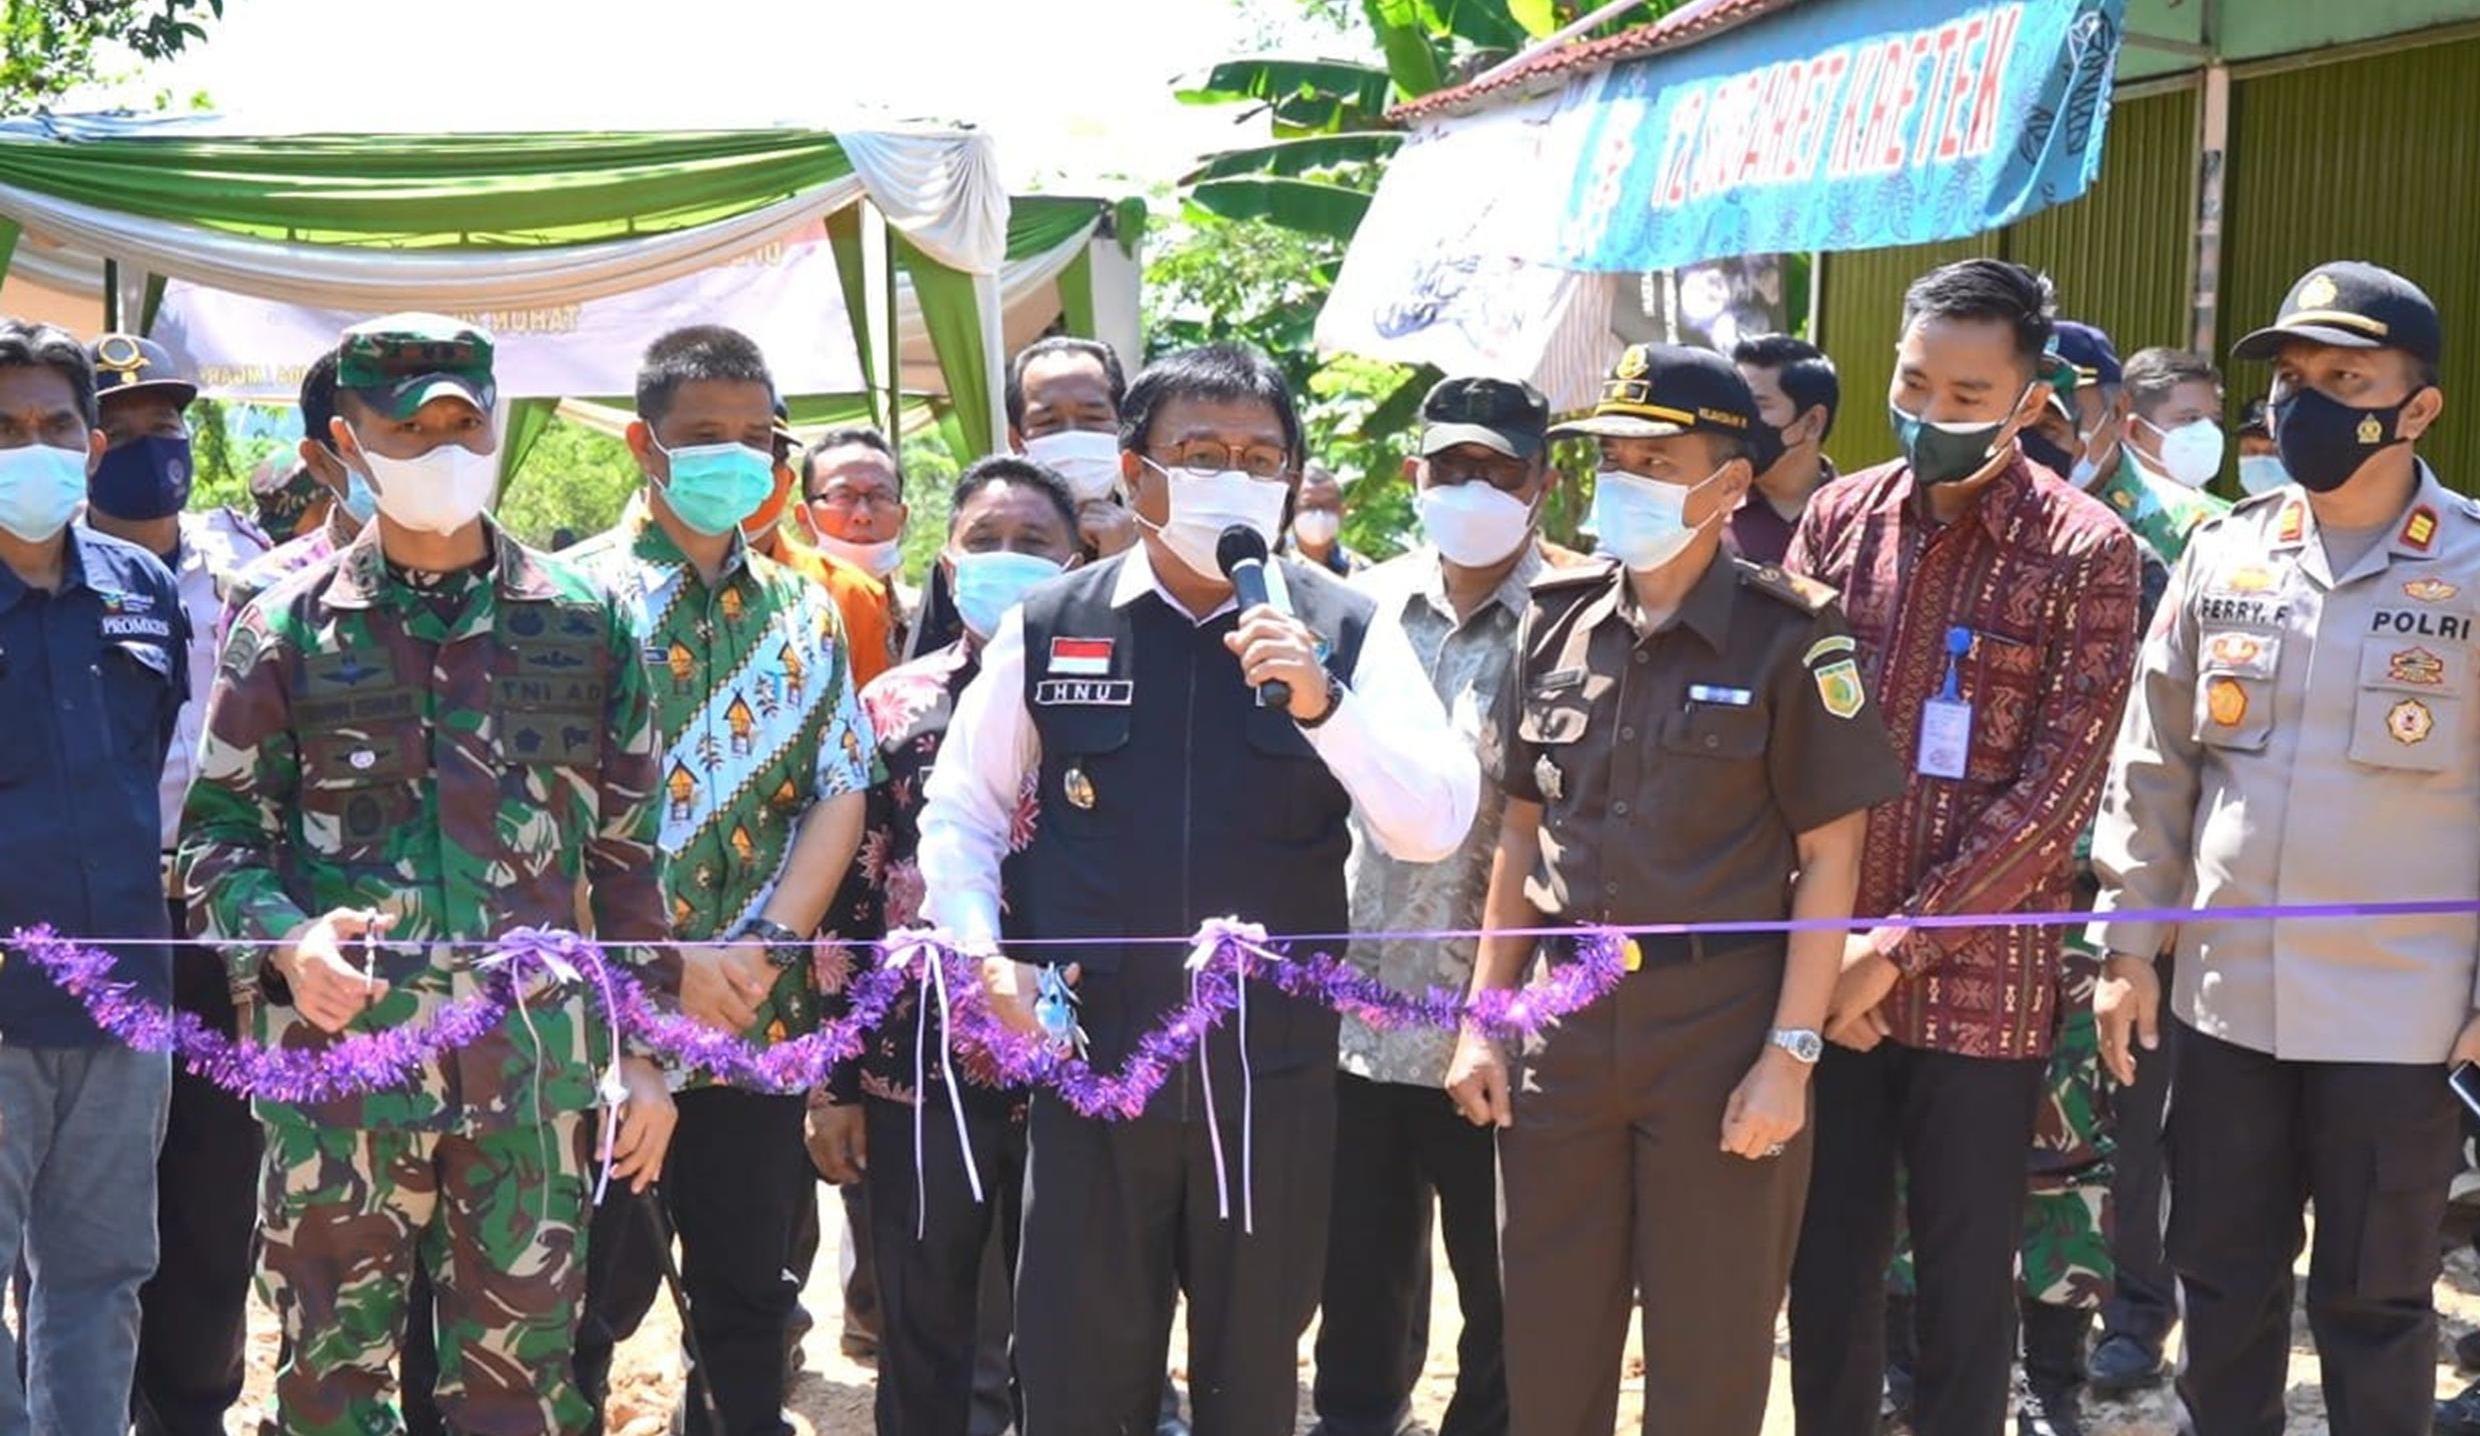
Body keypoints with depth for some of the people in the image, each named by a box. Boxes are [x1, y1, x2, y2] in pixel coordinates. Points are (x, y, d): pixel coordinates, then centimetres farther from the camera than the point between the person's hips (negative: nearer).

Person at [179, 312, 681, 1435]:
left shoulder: (584, 624, 9)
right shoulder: (286, 630, 6)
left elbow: (629, 852, 11)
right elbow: (219, 833, 5)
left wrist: (644, 1047, 7)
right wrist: (286, 937, -15)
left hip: (536, 1059, 1)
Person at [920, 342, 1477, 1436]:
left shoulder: (1346, 632, -2)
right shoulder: (1048, 627, 0)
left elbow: (1435, 828, -9)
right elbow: (961, 809, 10)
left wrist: (1323, 702, -21)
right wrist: (982, 951, -4)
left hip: (1274, 1069, 0)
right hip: (1090, 1058, 0)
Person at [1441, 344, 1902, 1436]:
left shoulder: (1788, 638, -6)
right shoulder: (1557, 625, 8)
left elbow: (1829, 859, -6)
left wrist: (1790, 1054, -12)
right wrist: (1483, 1018, 9)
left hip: (1723, 1028, -4)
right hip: (1568, 1019, 4)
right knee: (1547, 1348, 12)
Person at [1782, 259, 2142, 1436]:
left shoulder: (2084, 553, -6)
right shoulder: (1836, 519, 6)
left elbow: (2057, 785, -11)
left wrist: (1899, 945, -14)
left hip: (1980, 984, -3)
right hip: (1823, 972, 3)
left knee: (1964, 1282, 8)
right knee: (1825, 1264, 12)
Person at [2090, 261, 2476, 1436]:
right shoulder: (2223, 554, 4)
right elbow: (2153, 764, 9)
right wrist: (2130, 945, 6)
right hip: (2225, 994, 4)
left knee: (2372, 1301, 8)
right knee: (2222, 1283, 14)